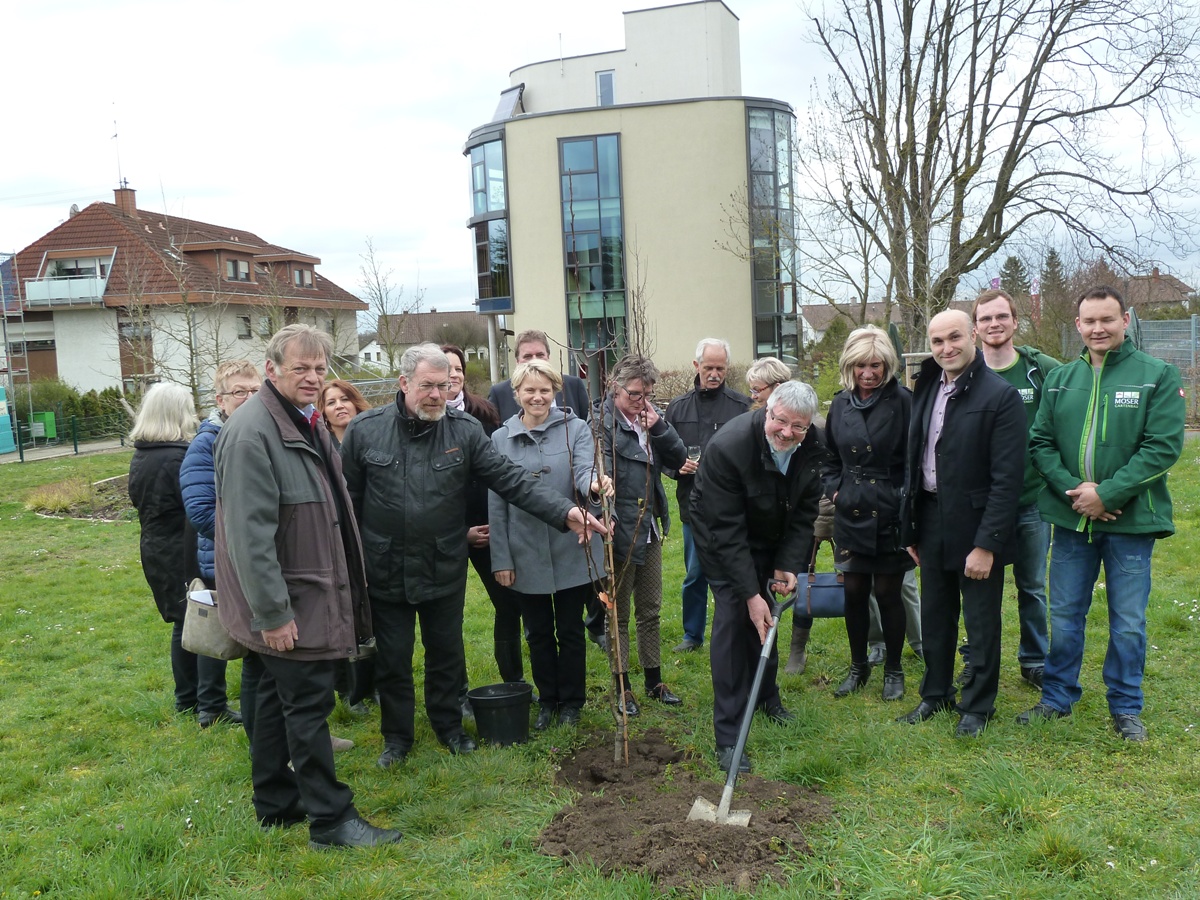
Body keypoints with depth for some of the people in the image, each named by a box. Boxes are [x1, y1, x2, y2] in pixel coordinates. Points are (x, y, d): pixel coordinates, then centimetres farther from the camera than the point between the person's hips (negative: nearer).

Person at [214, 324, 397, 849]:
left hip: (310, 593, 10)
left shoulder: (308, 422, 12)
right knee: (308, 706, -2)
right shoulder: (251, 433, -21)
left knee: (278, 699, 17)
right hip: (285, 606, -10)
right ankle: (330, 820, 8)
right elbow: (249, 533, -25)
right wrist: (272, 613, -24)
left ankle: (275, 805, 29)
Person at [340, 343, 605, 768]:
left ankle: (449, 725, 40)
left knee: (447, 653, 17)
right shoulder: (365, 430, -8)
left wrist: (565, 511, -23)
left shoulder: (465, 430, -7)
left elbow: (511, 479, -11)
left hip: (444, 570, 1)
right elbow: (347, 499, -2)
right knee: (392, 659, 12)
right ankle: (397, 736, 34)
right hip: (385, 572, -1)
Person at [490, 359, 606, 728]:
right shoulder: (501, 438, 1)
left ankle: (571, 701, 28)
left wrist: (594, 484, -43)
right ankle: (546, 700, 31)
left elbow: (584, 472, -17)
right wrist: (501, 559, -1)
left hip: (571, 552, -1)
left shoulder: (575, 428, -3)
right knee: (539, 633, 14)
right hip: (526, 555, 1)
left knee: (570, 631, 10)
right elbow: (496, 504, 1)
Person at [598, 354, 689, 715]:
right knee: (618, 614, 7)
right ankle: (622, 688, 20)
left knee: (651, 610, 16)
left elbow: (679, 459, 2)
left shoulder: (651, 417, 7)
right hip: (620, 532, -7)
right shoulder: (602, 423, -16)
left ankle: (654, 681, 30)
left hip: (650, 529, 7)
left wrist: (658, 427, -11)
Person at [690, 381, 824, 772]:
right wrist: (750, 593, -31)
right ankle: (727, 736, -9)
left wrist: (788, 565, -17)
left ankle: (766, 693, 41)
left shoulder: (811, 449, -18)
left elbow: (804, 514, -7)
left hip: (772, 541, 5)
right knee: (733, 618, -13)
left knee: (767, 617, 15)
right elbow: (726, 530, -32)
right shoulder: (727, 447, -35)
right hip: (724, 542, -5)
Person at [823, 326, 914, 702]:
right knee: (854, 591, 10)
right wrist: (834, 489, 5)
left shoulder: (902, 401, -9)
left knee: (887, 592, 4)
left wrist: (906, 502, -13)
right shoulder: (841, 404, 6)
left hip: (890, 515, -4)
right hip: (850, 514, 4)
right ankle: (858, 667, 27)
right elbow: (830, 456, 18)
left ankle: (893, 670, 23)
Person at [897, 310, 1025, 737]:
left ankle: (978, 705, 26)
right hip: (931, 521, 6)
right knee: (935, 616, 18)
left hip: (975, 525, -6)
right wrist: (911, 529, 8)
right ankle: (935, 694, 34)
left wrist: (987, 543, -20)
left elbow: (1007, 478, -17)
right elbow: (914, 461, 9)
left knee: (981, 622, 9)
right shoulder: (926, 389, 6)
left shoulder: (1000, 396, -14)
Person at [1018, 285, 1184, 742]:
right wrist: (1071, 489, -11)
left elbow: (1163, 447, -12)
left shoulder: (1158, 375, -4)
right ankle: (1057, 698, 28)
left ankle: (1126, 707, 25)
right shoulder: (1060, 379, 7)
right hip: (1071, 517, 3)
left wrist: (1107, 493, -18)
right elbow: (1040, 443, 5)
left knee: (1128, 622, 8)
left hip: (1131, 519, -3)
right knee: (1064, 616, 12)